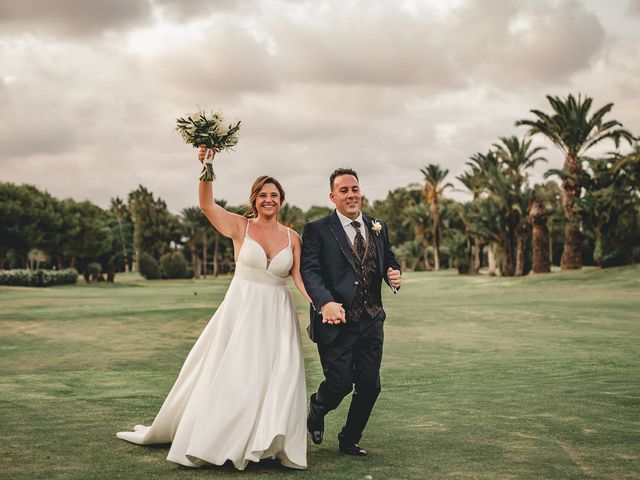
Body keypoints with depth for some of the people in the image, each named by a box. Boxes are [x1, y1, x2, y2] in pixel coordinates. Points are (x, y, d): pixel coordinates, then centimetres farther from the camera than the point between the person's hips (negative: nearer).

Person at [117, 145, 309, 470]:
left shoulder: (292, 237, 6)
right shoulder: (240, 227, -1)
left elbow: (300, 278, 2)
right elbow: (206, 204, -14)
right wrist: (207, 168, -27)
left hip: (278, 317, 2)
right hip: (241, 311, -2)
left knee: (278, 379, -4)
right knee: (225, 375, 4)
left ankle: (269, 444, 7)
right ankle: (208, 438, 18)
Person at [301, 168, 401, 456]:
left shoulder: (378, 228, 12)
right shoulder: (317, 230, -5)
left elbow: (390, 262, 20)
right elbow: (309, 271, -14)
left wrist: (395, 276, -5)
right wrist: (326, 302, -30)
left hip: (371, 321, 5)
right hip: (336, 321, -5)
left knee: (369, 385, 6)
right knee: (340, 383, -5)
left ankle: (349, 440, 27)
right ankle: (316, 410, 31)